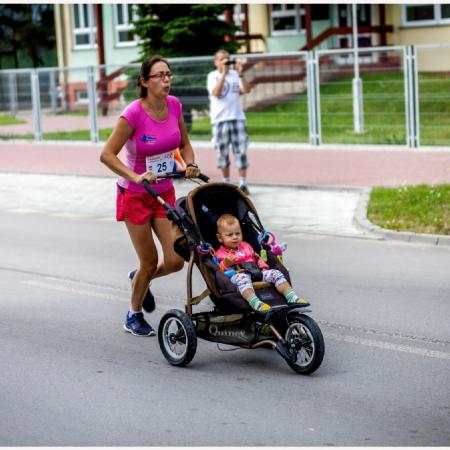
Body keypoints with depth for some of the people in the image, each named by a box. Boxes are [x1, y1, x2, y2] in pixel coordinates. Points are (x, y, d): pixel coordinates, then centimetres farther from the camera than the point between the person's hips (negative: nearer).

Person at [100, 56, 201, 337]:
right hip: (135, 195, -5)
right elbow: (107, 154, -21)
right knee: (150, 262, 2)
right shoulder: (134, 113, -22)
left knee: (175, 261, -1)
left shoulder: (174, 105, -5)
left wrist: (190, 165, -9)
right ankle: (134, 316, 28)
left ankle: (141, 279, 34)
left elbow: (184, 144, 10)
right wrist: (136, 177, -32)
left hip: (165, 192, 5)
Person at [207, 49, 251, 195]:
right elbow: (216, 93, -15)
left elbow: (247, 90, -3)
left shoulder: (235, 74, 8)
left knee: (241, 151, -5)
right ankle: (226, 183, 15)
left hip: (237, 117, 2)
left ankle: (243, 184, -5)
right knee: (222, 152, 4)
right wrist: (224, 73, -18)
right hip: (220, 119, -1)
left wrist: (240, 74, -14)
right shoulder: (213, 76, 2)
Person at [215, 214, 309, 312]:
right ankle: (255, 302, -65)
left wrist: (263, 267, 14)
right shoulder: (220, 253, 11)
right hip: (236, 275, -6)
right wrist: (226, 264, -23)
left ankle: (292, 297, -25)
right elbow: (220, 270, -3)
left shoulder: (245, 246, 30)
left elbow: (257, 258, 33)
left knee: (275, 273, -11)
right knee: (242, 278, -41)